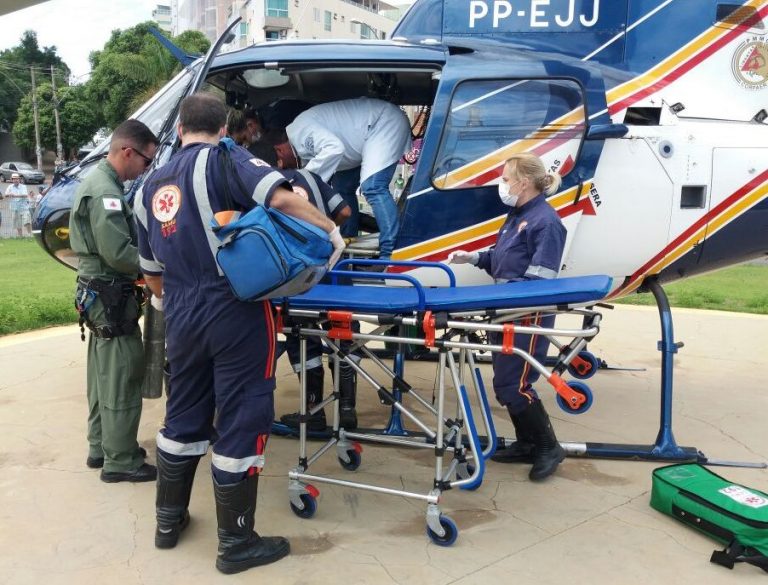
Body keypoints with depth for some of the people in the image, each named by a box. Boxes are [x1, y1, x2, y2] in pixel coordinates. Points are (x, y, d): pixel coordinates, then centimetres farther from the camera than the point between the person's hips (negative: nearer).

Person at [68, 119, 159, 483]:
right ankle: (120, 461, 7)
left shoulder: (97, 182, 13)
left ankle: (100, 447, 29)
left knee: (104, 374, 17)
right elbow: (119, 253, -26)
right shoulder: (105, 191, -20)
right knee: (122, 377, -3)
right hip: (110, 296, -11)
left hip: (99, 293, 11)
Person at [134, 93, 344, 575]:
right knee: (241, 423, 3)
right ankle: (237, 543, 14)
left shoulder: (151, 188, 15)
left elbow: (152, 274, 21)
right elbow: (280, 197, -22)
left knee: (183, 417, 21)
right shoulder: (223, 158, -4)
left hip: (183, 320, 7)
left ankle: (169, 520, 36)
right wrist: (331, 230, -9)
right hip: (235, 314, -6)